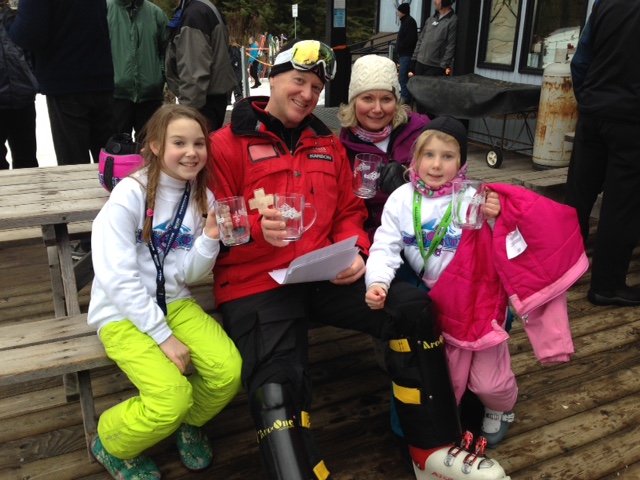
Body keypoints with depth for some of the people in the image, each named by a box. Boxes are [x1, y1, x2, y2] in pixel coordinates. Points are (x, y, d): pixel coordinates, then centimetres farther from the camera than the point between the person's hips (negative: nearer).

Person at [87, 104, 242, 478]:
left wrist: (210, 239, -17)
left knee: (229, 372, -19)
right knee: (172, 397, -24)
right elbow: (118, 278, -18)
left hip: (174, 303, 5)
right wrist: (163, 335, -19)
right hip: (122, 313, -4)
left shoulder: (203, 199, 2)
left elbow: (188, 275, 1)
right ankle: (111, 445, 10)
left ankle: (190, 422, 16)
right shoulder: (130, 194, -14)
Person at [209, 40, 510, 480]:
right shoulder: (227, 144, 0)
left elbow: (349, 212, 18)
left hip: (326, 277, 4)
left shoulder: (329, 146, 17)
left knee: (411, 304, -15)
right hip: (256, 285, -4)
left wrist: (354, 252, -3)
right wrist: (258, 230, -24)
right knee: (276, 388, -28)